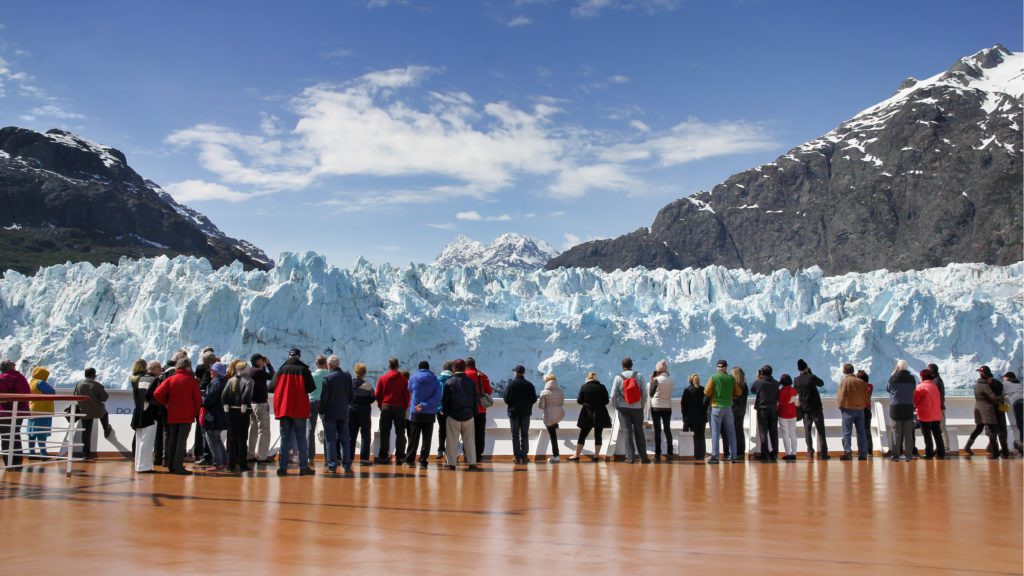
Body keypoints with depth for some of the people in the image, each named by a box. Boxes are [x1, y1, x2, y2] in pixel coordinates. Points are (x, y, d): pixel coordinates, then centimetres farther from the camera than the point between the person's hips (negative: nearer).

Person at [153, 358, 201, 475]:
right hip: (187, 416, -3)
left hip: (172, 415, 3)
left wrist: (166, 403, 7)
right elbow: (197, 399, -4)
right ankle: (178, 466, -7)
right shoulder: (192, 380, -4)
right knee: (181, 440, -3)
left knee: (172, 440, 12)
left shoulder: (170, 379, 2)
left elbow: (157, 393, -9)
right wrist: (196, 412, 11)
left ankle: (171, 466, 16)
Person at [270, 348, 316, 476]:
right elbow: (311, 387, -9)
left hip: (283, 408, 2)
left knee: (285, 438, 8)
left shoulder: (281, 369, 3)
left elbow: (271, 388, 1)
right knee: (301, 438, 4)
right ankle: (304, 467, 0)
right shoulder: (303, 369, -3)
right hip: (300, 409, -2)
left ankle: (283, 467, 4)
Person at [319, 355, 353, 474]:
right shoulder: (347, 376, 3)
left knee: (330, 440, 2)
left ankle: (332, 466, 0)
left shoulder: (327, 378, -11)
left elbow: (323, 397, -10)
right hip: (344, 412, 4)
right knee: (344, 439, 8)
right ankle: (347, 466, 6)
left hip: (330, 413, -4)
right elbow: (351, 394, 8)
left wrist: (321, 410, 1)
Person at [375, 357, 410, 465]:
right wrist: (405, 407, 9)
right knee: (400, 433, 4)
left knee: (384, 433, 7)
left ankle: (383, 456, 5)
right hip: (399, 408, -1)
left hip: (386, 407, 1)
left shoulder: (382, 378, 1)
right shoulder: (403, 379, -2)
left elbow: (377, 394, 2)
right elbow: (407, 395, -2)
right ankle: (399, 457, -1)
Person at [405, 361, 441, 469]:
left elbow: (410, 391, 10)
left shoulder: (413, 378, -2)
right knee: (427, 439, 7)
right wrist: (425, 405, -17)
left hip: (415, 413, 0)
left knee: (413, 438, 8)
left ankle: (410, 460, 8)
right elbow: (437, 397, -12)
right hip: (430, 414, 0)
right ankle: (423, 461, 2)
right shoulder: (435, 380, -2)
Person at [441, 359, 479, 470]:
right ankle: (472, 463, 5)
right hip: (468, 415, 2)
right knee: (469, 441, 6)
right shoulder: (471, 382, 1)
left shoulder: (449, 382, -5)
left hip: (453, 415, -2)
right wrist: (474, 413, 13)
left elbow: (445, 400, -4)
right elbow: (476, 399, 4)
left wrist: (446, 413, 7)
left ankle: (451, 463, 3)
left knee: (452, 441, 3)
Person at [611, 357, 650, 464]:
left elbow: (613, 395, -7)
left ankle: (630, 457, -1)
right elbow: (644, 393, -2)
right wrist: (643, 407, 10)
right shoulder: (638, 375, -1)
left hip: (623, 408, -1)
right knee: (639, 432, 10)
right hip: (637, 408, 1)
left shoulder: (618, 377, -4)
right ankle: (643, 457, 12)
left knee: (628, 432, 2)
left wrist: (615, 407, 8)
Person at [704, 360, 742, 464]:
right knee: (730, 432, 11)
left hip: (716, 407, -2)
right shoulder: (731, 378, 2)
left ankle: (715, 456, -4)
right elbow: (738, 393, 7)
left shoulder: (713, 378, -7)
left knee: (715, 433, 0)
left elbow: (707, 392, -9)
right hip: (728, 407, 3)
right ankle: (733, 455, 13)